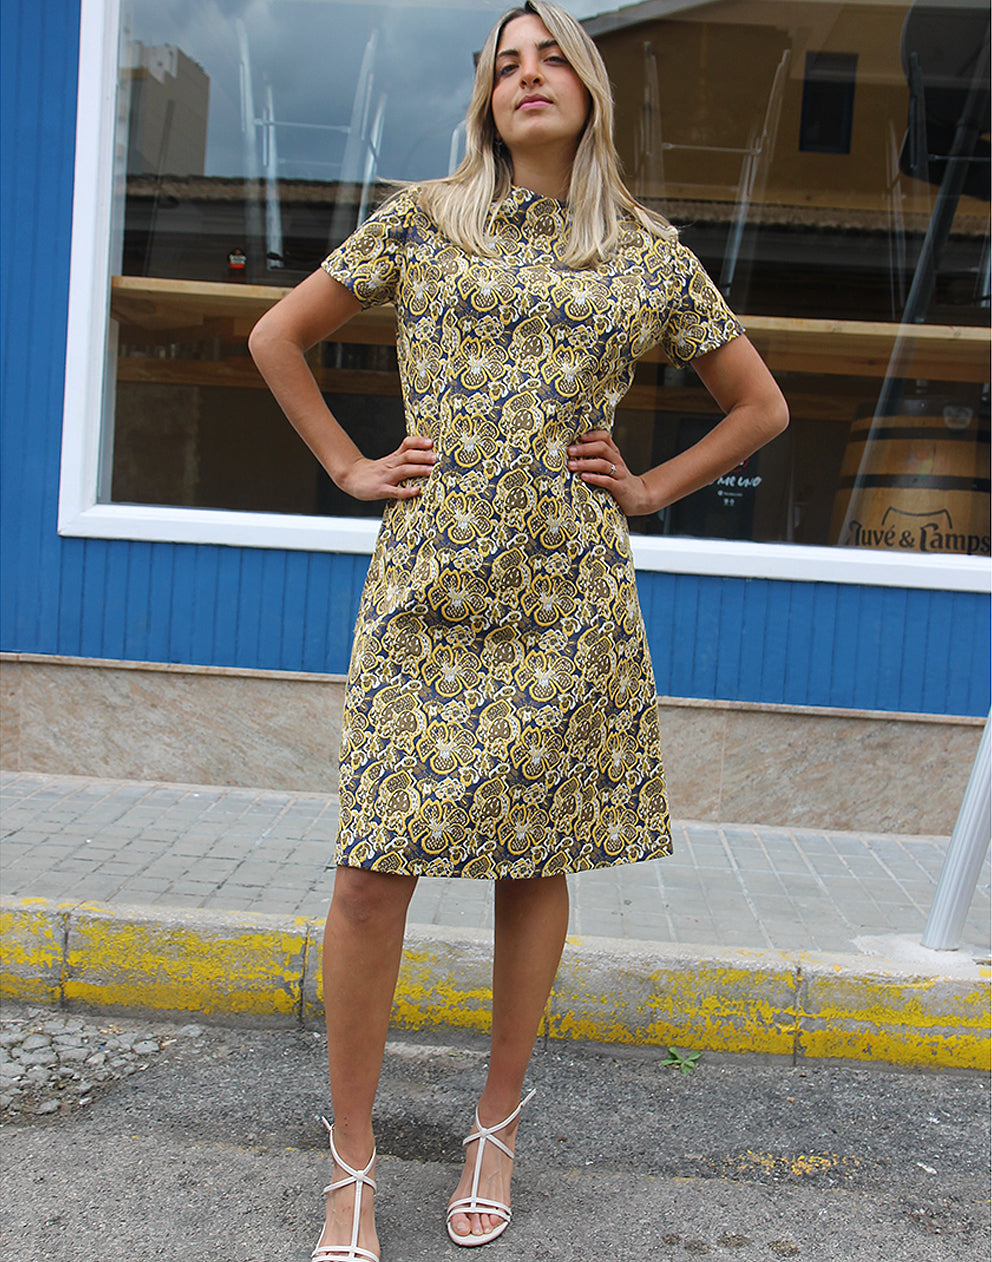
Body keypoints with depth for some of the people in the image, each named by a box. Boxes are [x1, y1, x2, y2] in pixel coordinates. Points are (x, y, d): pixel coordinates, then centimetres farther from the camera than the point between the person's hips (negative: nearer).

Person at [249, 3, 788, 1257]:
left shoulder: (650, 254, 9)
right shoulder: (422, 219, 7)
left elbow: (760, 406, 17)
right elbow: (277, 336, 14)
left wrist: (649, 490, 6)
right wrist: (349, 466, 5)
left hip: (569, 591, 1)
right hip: (428, 578, -1)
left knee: (537, 857, 8)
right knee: (374, 866, -5)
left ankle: (497, 1127, 27)